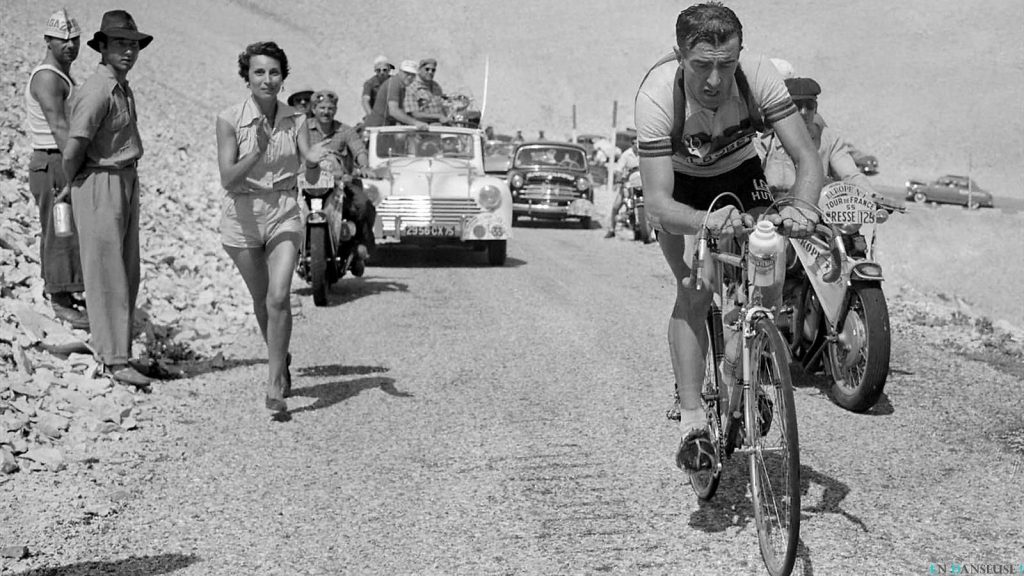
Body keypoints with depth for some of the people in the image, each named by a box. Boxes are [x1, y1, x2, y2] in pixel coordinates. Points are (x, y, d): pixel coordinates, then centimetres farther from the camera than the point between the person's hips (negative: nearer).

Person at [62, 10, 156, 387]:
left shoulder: (123, 88, 13)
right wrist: (73, 185, -3)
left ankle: (112, 348, 21)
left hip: (127, 183, 9)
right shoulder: (97, 90, -18)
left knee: (127, 272, 12)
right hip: (99, 185, -9)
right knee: (107, 275, -6)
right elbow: (73, 149, -21)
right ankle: (115, 360, -3)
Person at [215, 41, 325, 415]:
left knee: (279, 298, -16)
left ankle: (275, 386, -10)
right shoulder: (229, 120, -9)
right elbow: (228, 180, -15)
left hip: (284, 213, 0)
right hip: (243, 216, 0)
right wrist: (258, 152, -30)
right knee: (261, 301, 14)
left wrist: (320, 157, -31)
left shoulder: (295, 119, 0)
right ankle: (280, 360, 41)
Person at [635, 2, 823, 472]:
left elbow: (807, 159, -31)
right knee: (695, 290, -20)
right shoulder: (657, 94, -38)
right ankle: (691, 421, -13)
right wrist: (707, 222, -62)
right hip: (680, 187, -2)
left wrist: (800, 208, -52)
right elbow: (657, 203, -42)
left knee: (770, 283, -12)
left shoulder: (758, 75, -32)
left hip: (740, 174, 2)